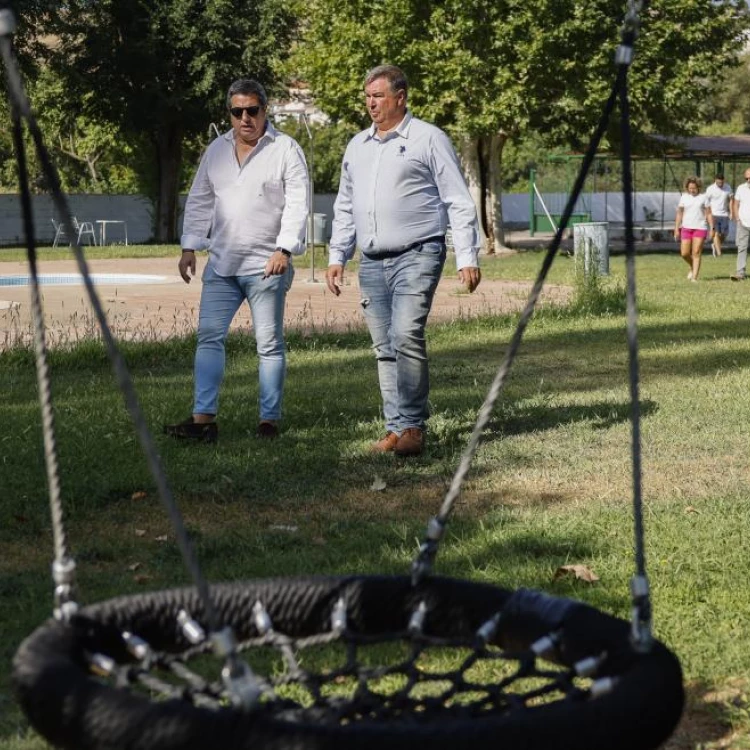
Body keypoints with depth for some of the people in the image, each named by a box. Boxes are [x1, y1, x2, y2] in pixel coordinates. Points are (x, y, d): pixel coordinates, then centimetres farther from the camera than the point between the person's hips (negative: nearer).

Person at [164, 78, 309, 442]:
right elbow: (199, 201, 17)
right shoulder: (217, 149, 13)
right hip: (221, 264, 5)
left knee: (269, 344, 1)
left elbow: (297, 203, -9)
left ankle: (269, 420, 8)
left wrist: (284, 249, -19)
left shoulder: (286, 149, -2)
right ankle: (203, 418, 0)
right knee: (209, 337, -1)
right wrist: (189, 248, 9)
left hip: (266, 265, -5)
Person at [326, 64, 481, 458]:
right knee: (385, 348, 5)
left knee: (407, 337, -18)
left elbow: (459, 202, -1)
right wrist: (336, 256, 16)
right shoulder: (357, 146, 18)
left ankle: (413, 427, -13)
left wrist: (467, 258, -8)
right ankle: (396, 427, 10)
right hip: (372, 263, 6)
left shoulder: (428, 139, 0)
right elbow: (344, 207, 25)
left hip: (417, 256, -6)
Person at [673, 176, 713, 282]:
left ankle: (694, 277, -6)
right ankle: (693, 268, 28)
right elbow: (679, 214, 9)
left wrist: (712, 228, -3)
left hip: (700, 228, -2)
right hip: (686, 228, 2)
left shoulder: (703, 197, 1)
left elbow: (708, 214, 3)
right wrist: (677, 229, 4)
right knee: (684, 253, -2)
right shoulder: (684, 197, 6)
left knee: (696, 253, -7)